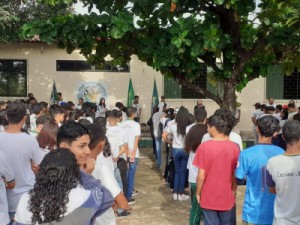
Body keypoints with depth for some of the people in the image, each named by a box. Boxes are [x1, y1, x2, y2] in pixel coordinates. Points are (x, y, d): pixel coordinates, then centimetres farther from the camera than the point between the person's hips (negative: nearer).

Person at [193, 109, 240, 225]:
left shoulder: (204, 147, -16)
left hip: (209, 197, -2)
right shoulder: (235, 147, -9)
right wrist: (233, 191, 14)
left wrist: (198, 193, 2)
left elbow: (201, 175, -14)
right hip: (227, 197, 2)